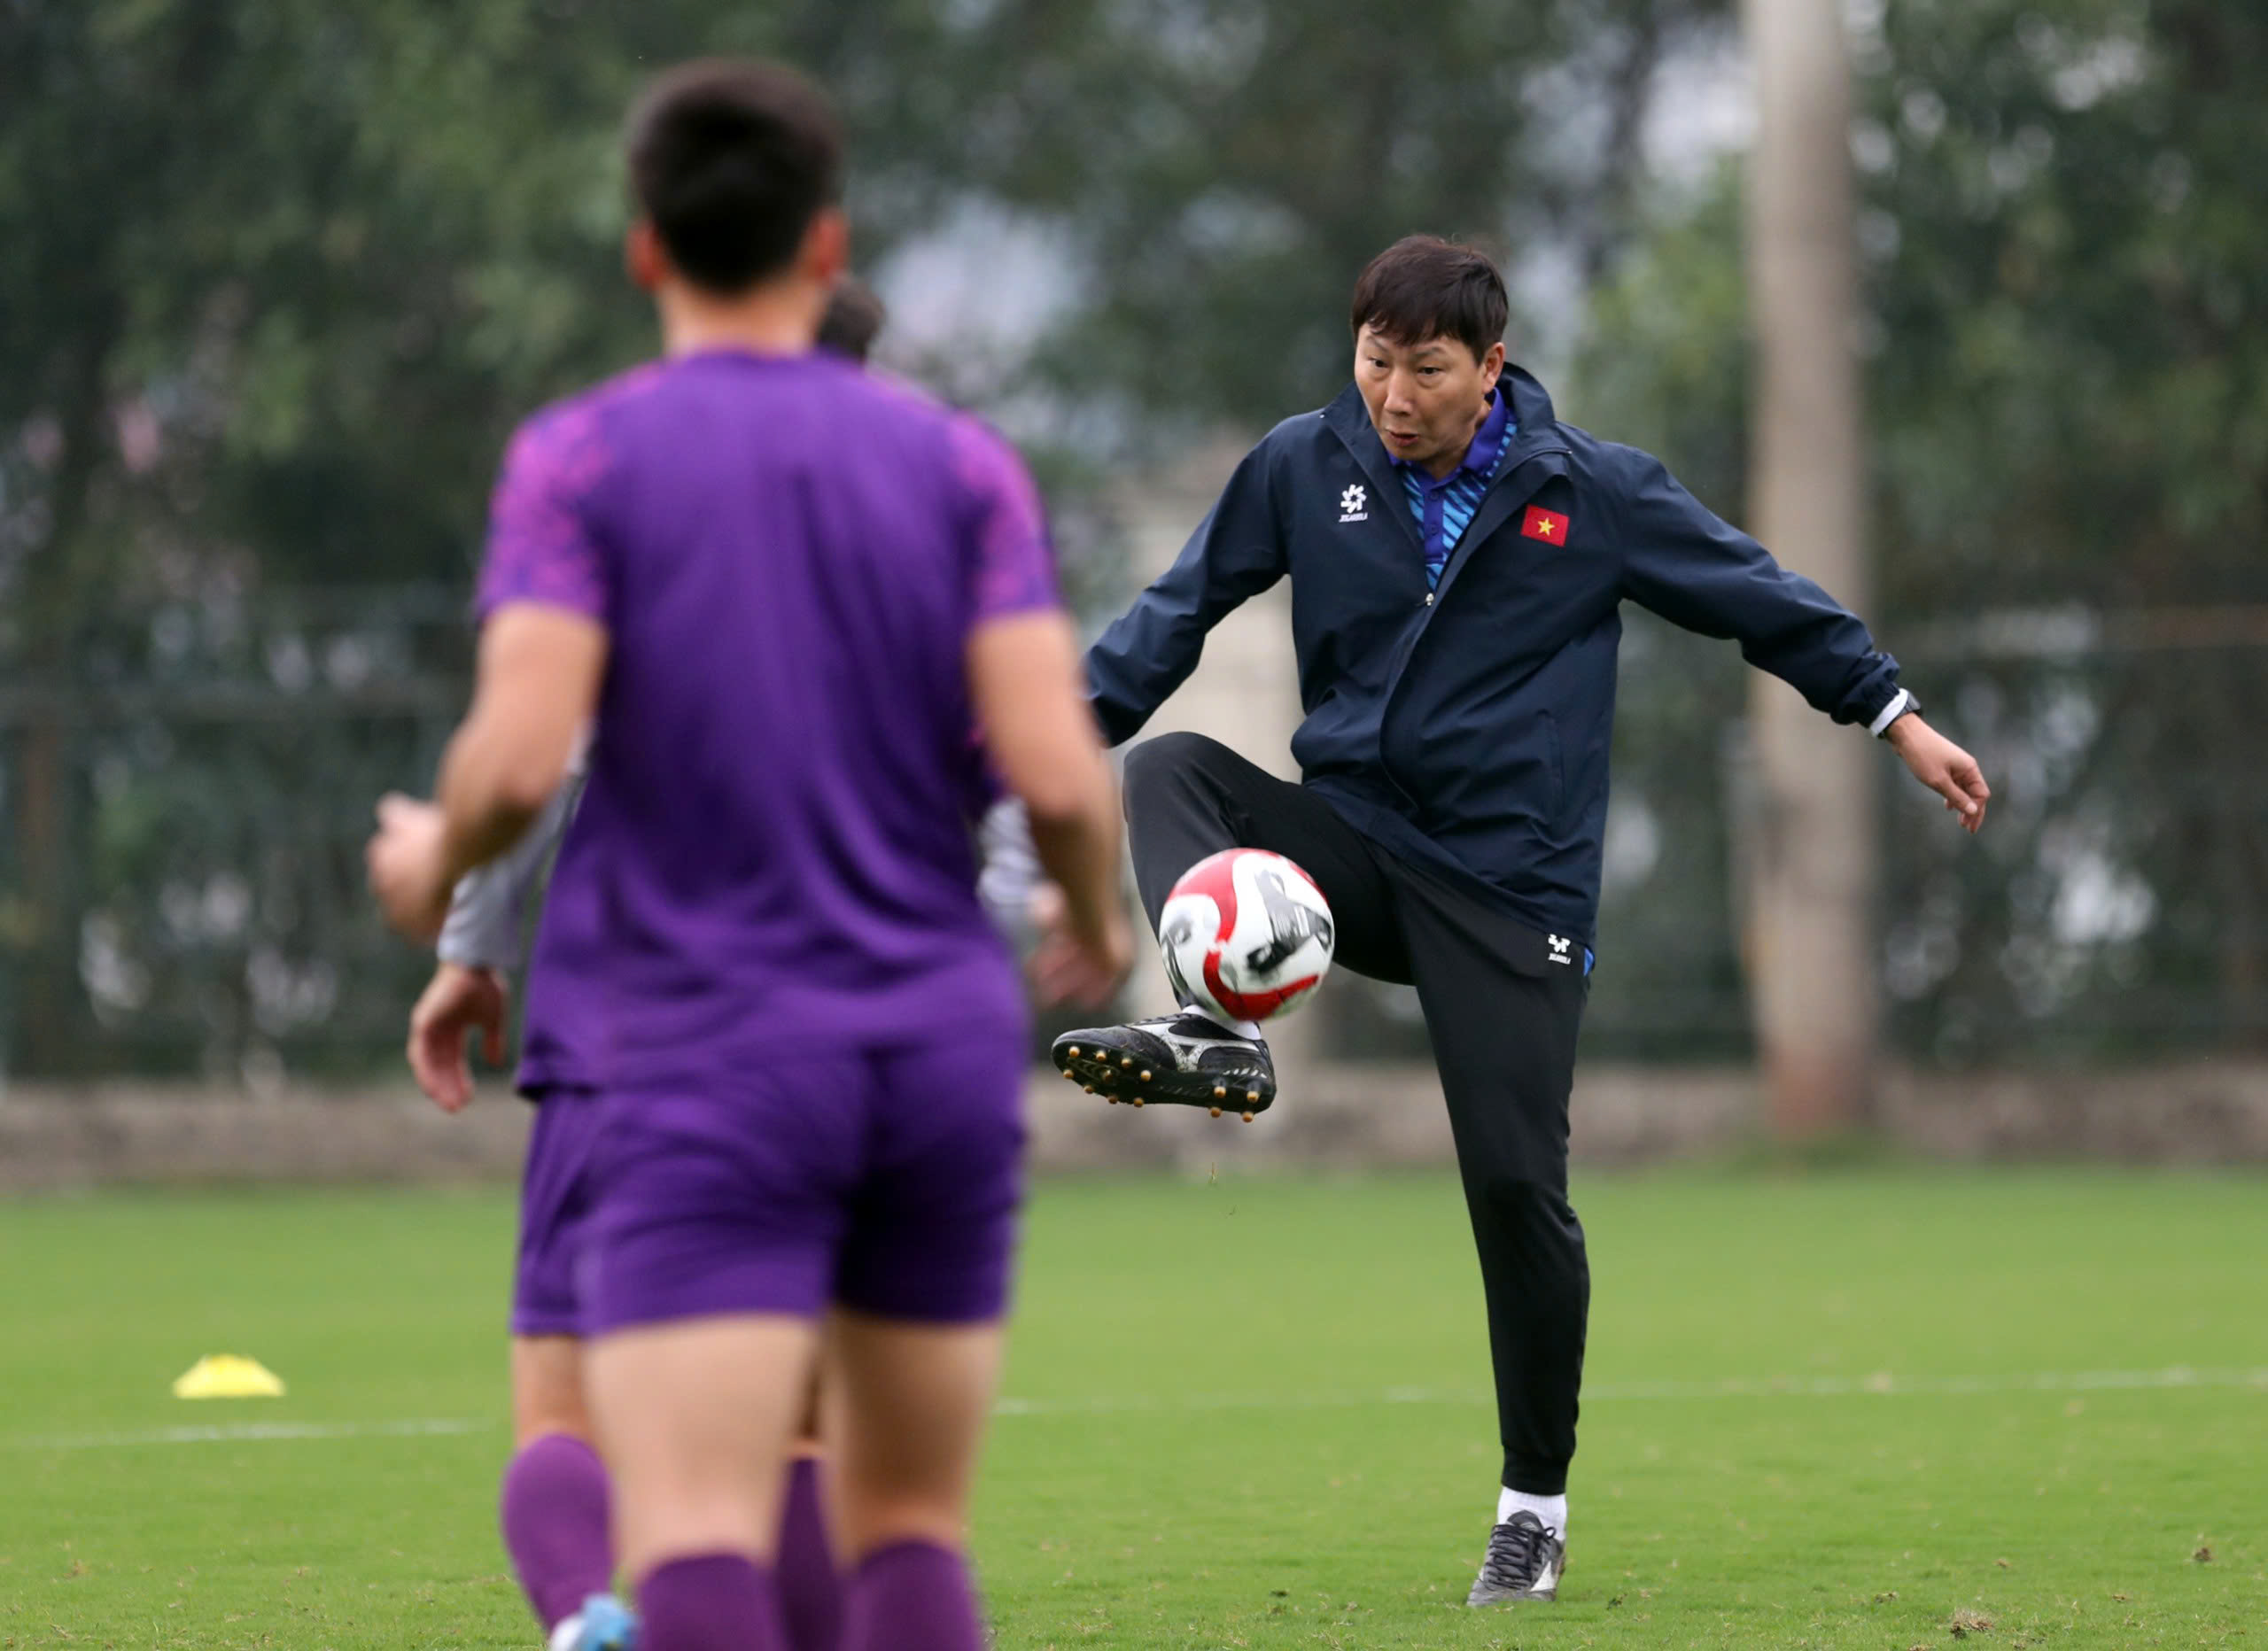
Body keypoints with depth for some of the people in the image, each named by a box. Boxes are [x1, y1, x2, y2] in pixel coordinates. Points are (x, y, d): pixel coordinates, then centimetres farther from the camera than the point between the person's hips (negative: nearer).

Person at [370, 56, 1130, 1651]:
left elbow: (518, 757, -13)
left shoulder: (580, 460, -1)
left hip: (712, 1060, -3)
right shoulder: (962, 464, 6)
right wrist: (1099, 922, 17)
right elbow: (1058, 773, -4)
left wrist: (433, 863, 10)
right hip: (946, 1040, 3)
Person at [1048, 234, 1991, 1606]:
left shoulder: (1593, 490, -4)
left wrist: (1899, 718, 8)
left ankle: (1536, 1509, 7)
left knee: (1516, 1184, -8)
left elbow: (1759, 599, 6)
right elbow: (1180, 614, 8)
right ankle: (1225, 1031, -43)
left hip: (1512, 888, -2)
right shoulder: (1304, 467, 0)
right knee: (1170, 773, -24)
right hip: (1354, 844, 2)